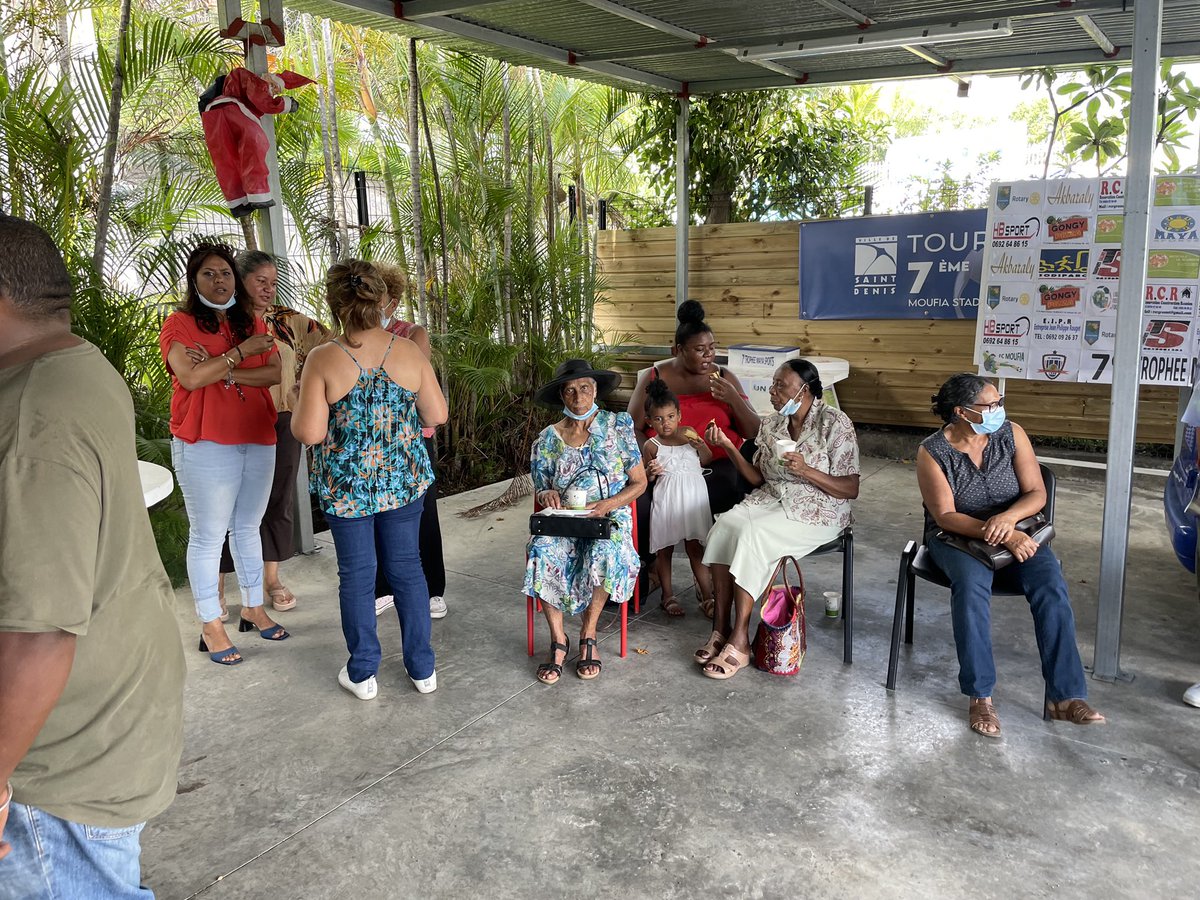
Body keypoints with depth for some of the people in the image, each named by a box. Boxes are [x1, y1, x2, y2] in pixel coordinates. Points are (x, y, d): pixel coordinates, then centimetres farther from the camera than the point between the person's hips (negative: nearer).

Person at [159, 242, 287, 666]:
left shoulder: (254, 324, 11)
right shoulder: (179, 323, -3)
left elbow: (274, 373, -2)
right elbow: (191, 377, -17)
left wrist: (222, 371, -15)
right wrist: (240, 353, -15)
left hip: (258, 440, 5)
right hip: (206, 444, -5)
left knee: (248, 528, 16)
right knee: (208, 535, -1)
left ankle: (254, 609, 29)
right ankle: (211, 627, 10)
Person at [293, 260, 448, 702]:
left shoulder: (323, 360, -15)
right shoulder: (409, 352, -7)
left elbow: (309, 433, -16)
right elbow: (437, 415, -2)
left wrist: (300, 403, 4)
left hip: (346, 486, -2)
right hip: (403, 479, 2)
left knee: (356, 573, 11)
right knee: (406, 566, 14)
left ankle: (362, 673, 24)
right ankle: (422, 668, 24)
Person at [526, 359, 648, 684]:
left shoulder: (618, 426, 4)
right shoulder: (548, 439, 7)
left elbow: (639, 482, 3)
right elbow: (540, 489, 14)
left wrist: (609, 503, -14)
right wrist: (548, 495, -11)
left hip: (610, 518, -1)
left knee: (605, 553, -35)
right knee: (543, 553, -31)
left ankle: (588, 635, -16)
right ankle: (558, 640, -18)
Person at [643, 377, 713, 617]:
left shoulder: (689, 433, 7)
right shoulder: (652, 446, -1)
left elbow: (707, 460, 16)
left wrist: (700, 444, -3)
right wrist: (651, 472, -16)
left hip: (692, 497, 2)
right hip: (666, 499, -1)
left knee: (695, 547, 2)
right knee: (664, 548, 6)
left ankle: (706, 593, 9)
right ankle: (667, 596, 17)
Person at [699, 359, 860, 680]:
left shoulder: (835, 423, -11)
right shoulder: (771, 423, 8)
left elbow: (851, 489, -12)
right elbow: (758, 478, 10)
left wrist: (806, 470, -25)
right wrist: (728, 446, -3)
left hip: (816, 512, -6)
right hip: (770, 500, 6)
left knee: (752, 537, -31)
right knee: (723, 527, -24)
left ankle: (739, 642, -24)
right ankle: (721, 628, -19)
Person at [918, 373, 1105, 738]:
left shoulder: (1011, 434, -4)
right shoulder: (932, 452, -12)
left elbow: (1037, 493, -4)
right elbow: (945, 516, -16)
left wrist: (1009, 518, -27)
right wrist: (1002, 536, -29)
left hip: (1015, 530, 3)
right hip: (957, 536, -3)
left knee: (1051, 585, -26)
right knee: (972, 584, -35)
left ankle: (1064, 695, -20)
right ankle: (980, 696, -27)